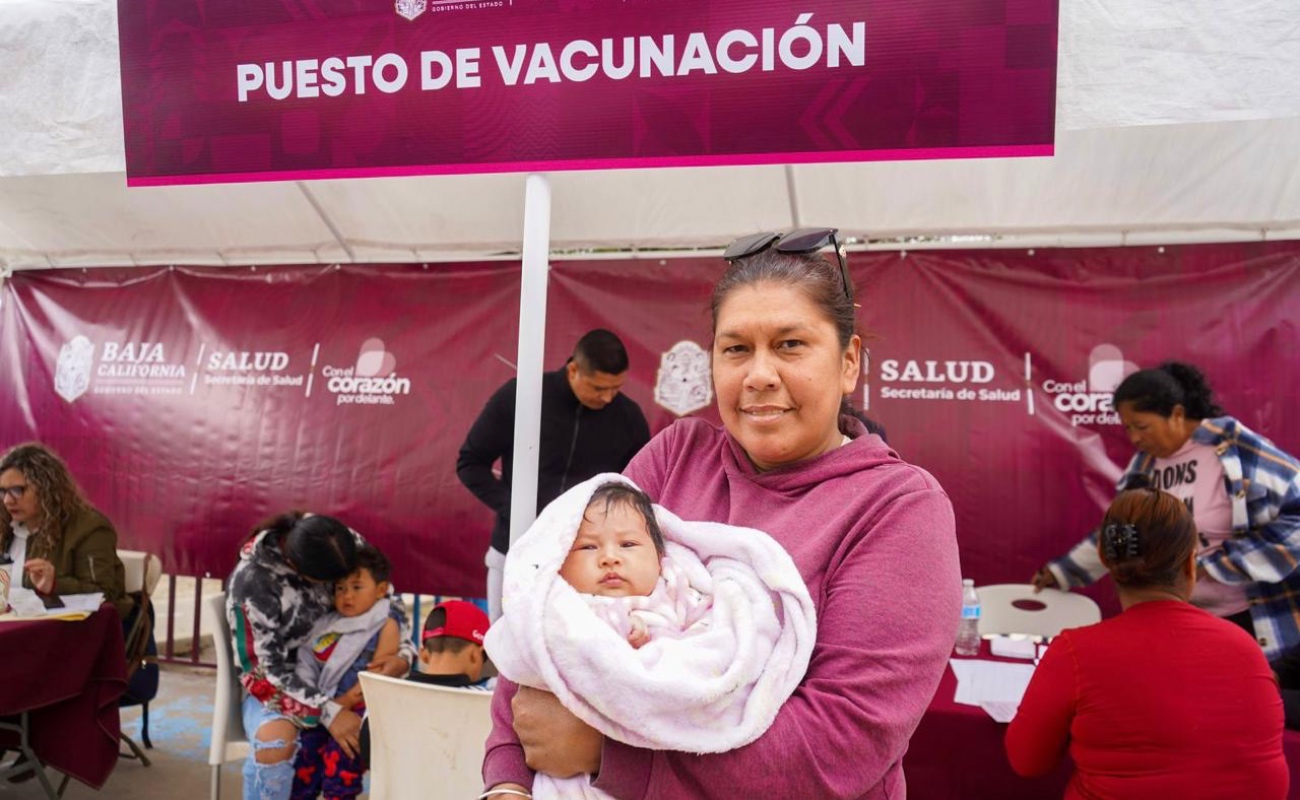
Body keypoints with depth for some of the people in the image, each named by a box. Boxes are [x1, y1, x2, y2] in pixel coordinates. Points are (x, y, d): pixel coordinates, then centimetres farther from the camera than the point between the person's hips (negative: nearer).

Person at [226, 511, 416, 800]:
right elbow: (271, 667, -22)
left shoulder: (348, 544, -16)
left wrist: (405, 653, -21)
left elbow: (389, 597, -3)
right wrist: (329, 712, -32)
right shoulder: (252, 582, -27)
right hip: (277, 683, -4)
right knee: (275, 743, -36)